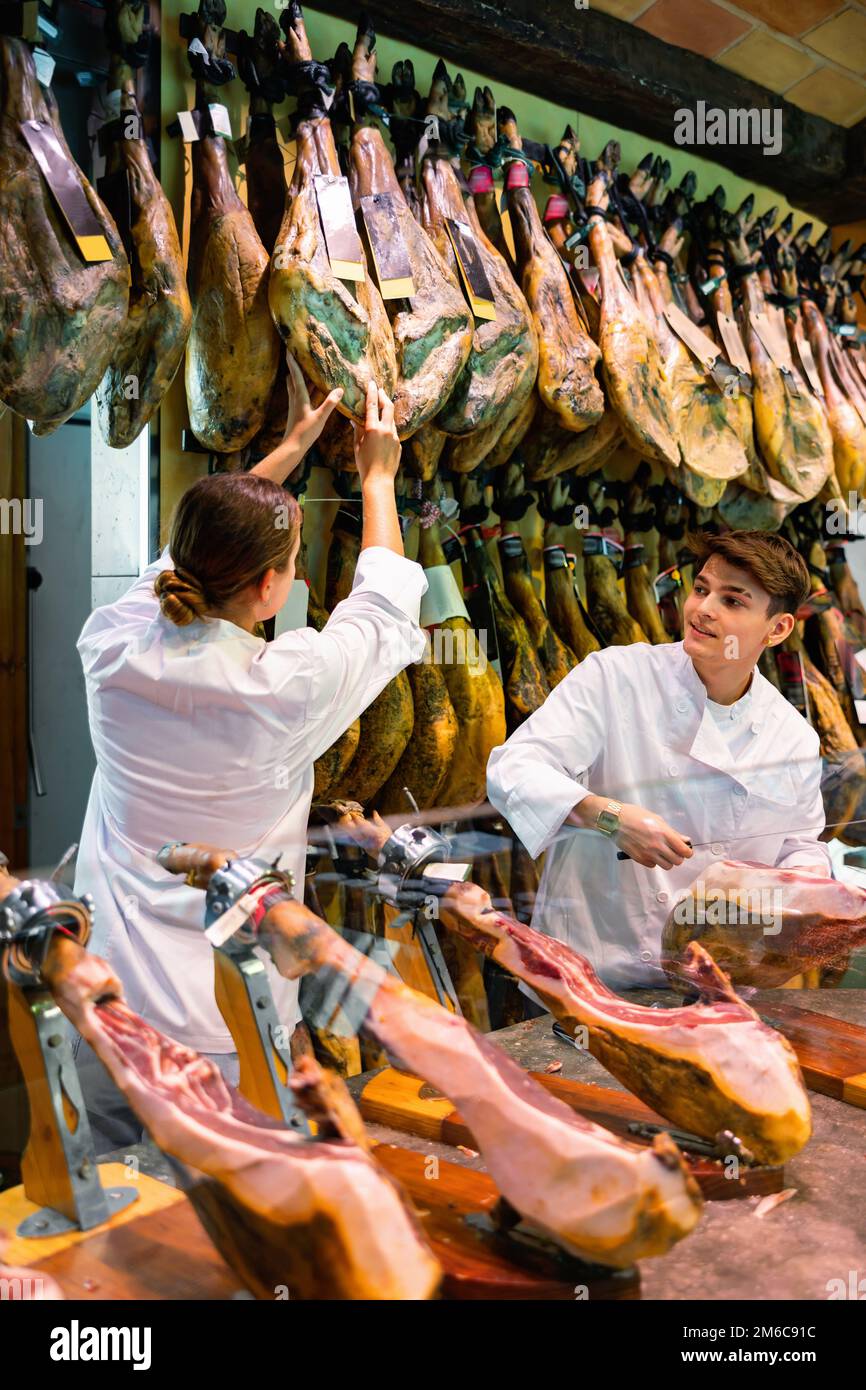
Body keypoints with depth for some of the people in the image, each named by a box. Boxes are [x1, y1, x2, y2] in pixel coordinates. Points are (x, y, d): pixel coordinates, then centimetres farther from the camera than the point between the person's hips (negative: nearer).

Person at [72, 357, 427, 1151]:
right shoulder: (290, 684, -20)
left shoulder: (112, 648, -10)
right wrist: (377, 476, 16)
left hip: (105, 1017, 5)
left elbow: (197, 552, 11)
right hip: (230, 1034, -4)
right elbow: (386, 604, 1)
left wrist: (293, 447, 21)